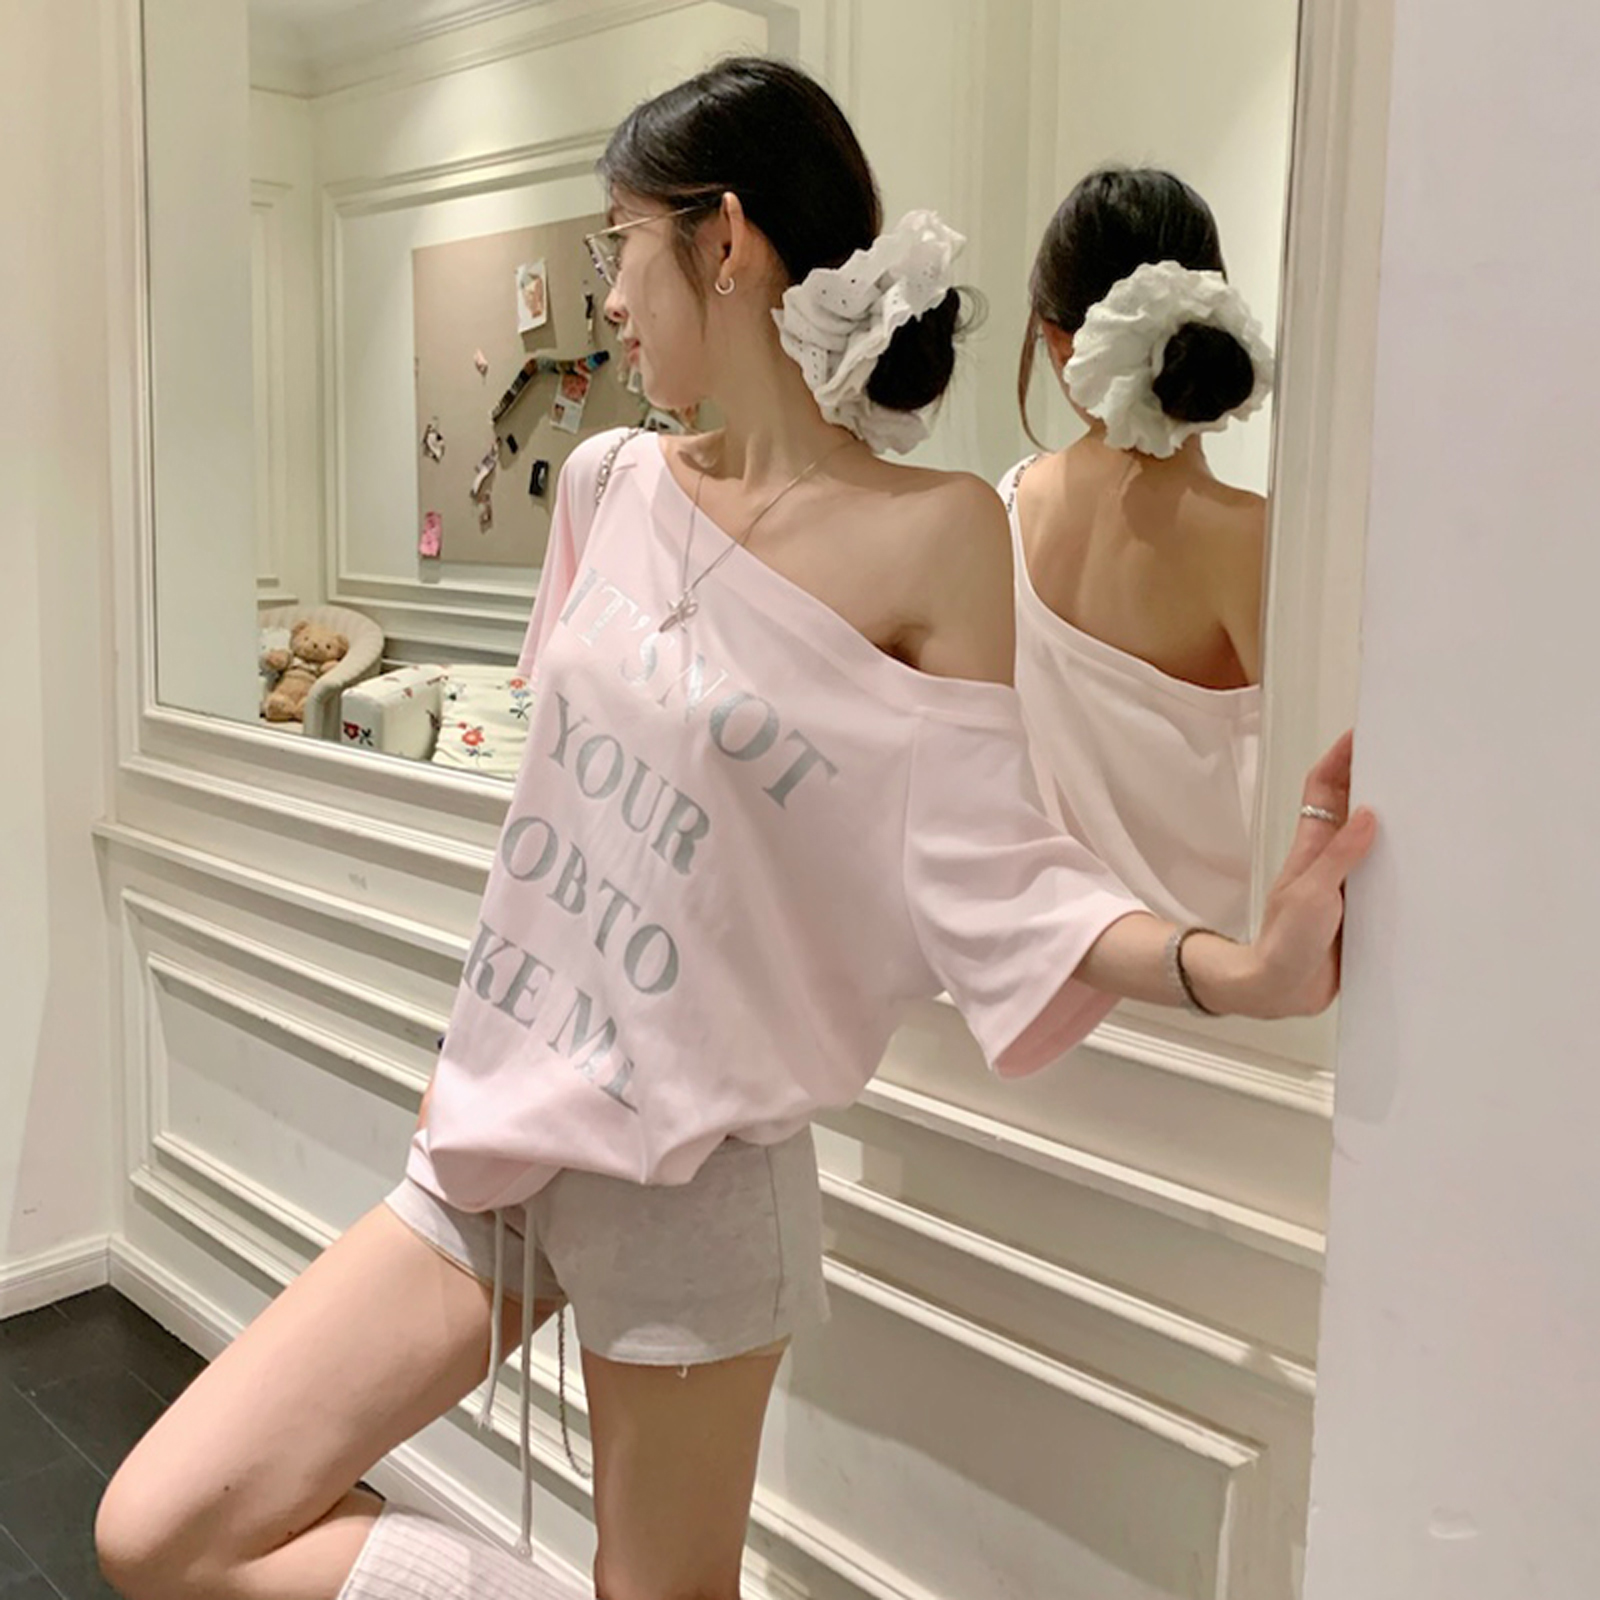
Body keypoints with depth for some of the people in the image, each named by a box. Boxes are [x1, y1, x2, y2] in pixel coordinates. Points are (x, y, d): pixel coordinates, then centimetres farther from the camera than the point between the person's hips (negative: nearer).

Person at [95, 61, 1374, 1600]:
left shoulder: (930, 532, -11)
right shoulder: (610, 485, 6)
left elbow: (985, 875, -13)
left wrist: (1233, 966, -30)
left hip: (692, 1172, -6)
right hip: (496, 1130, 6)